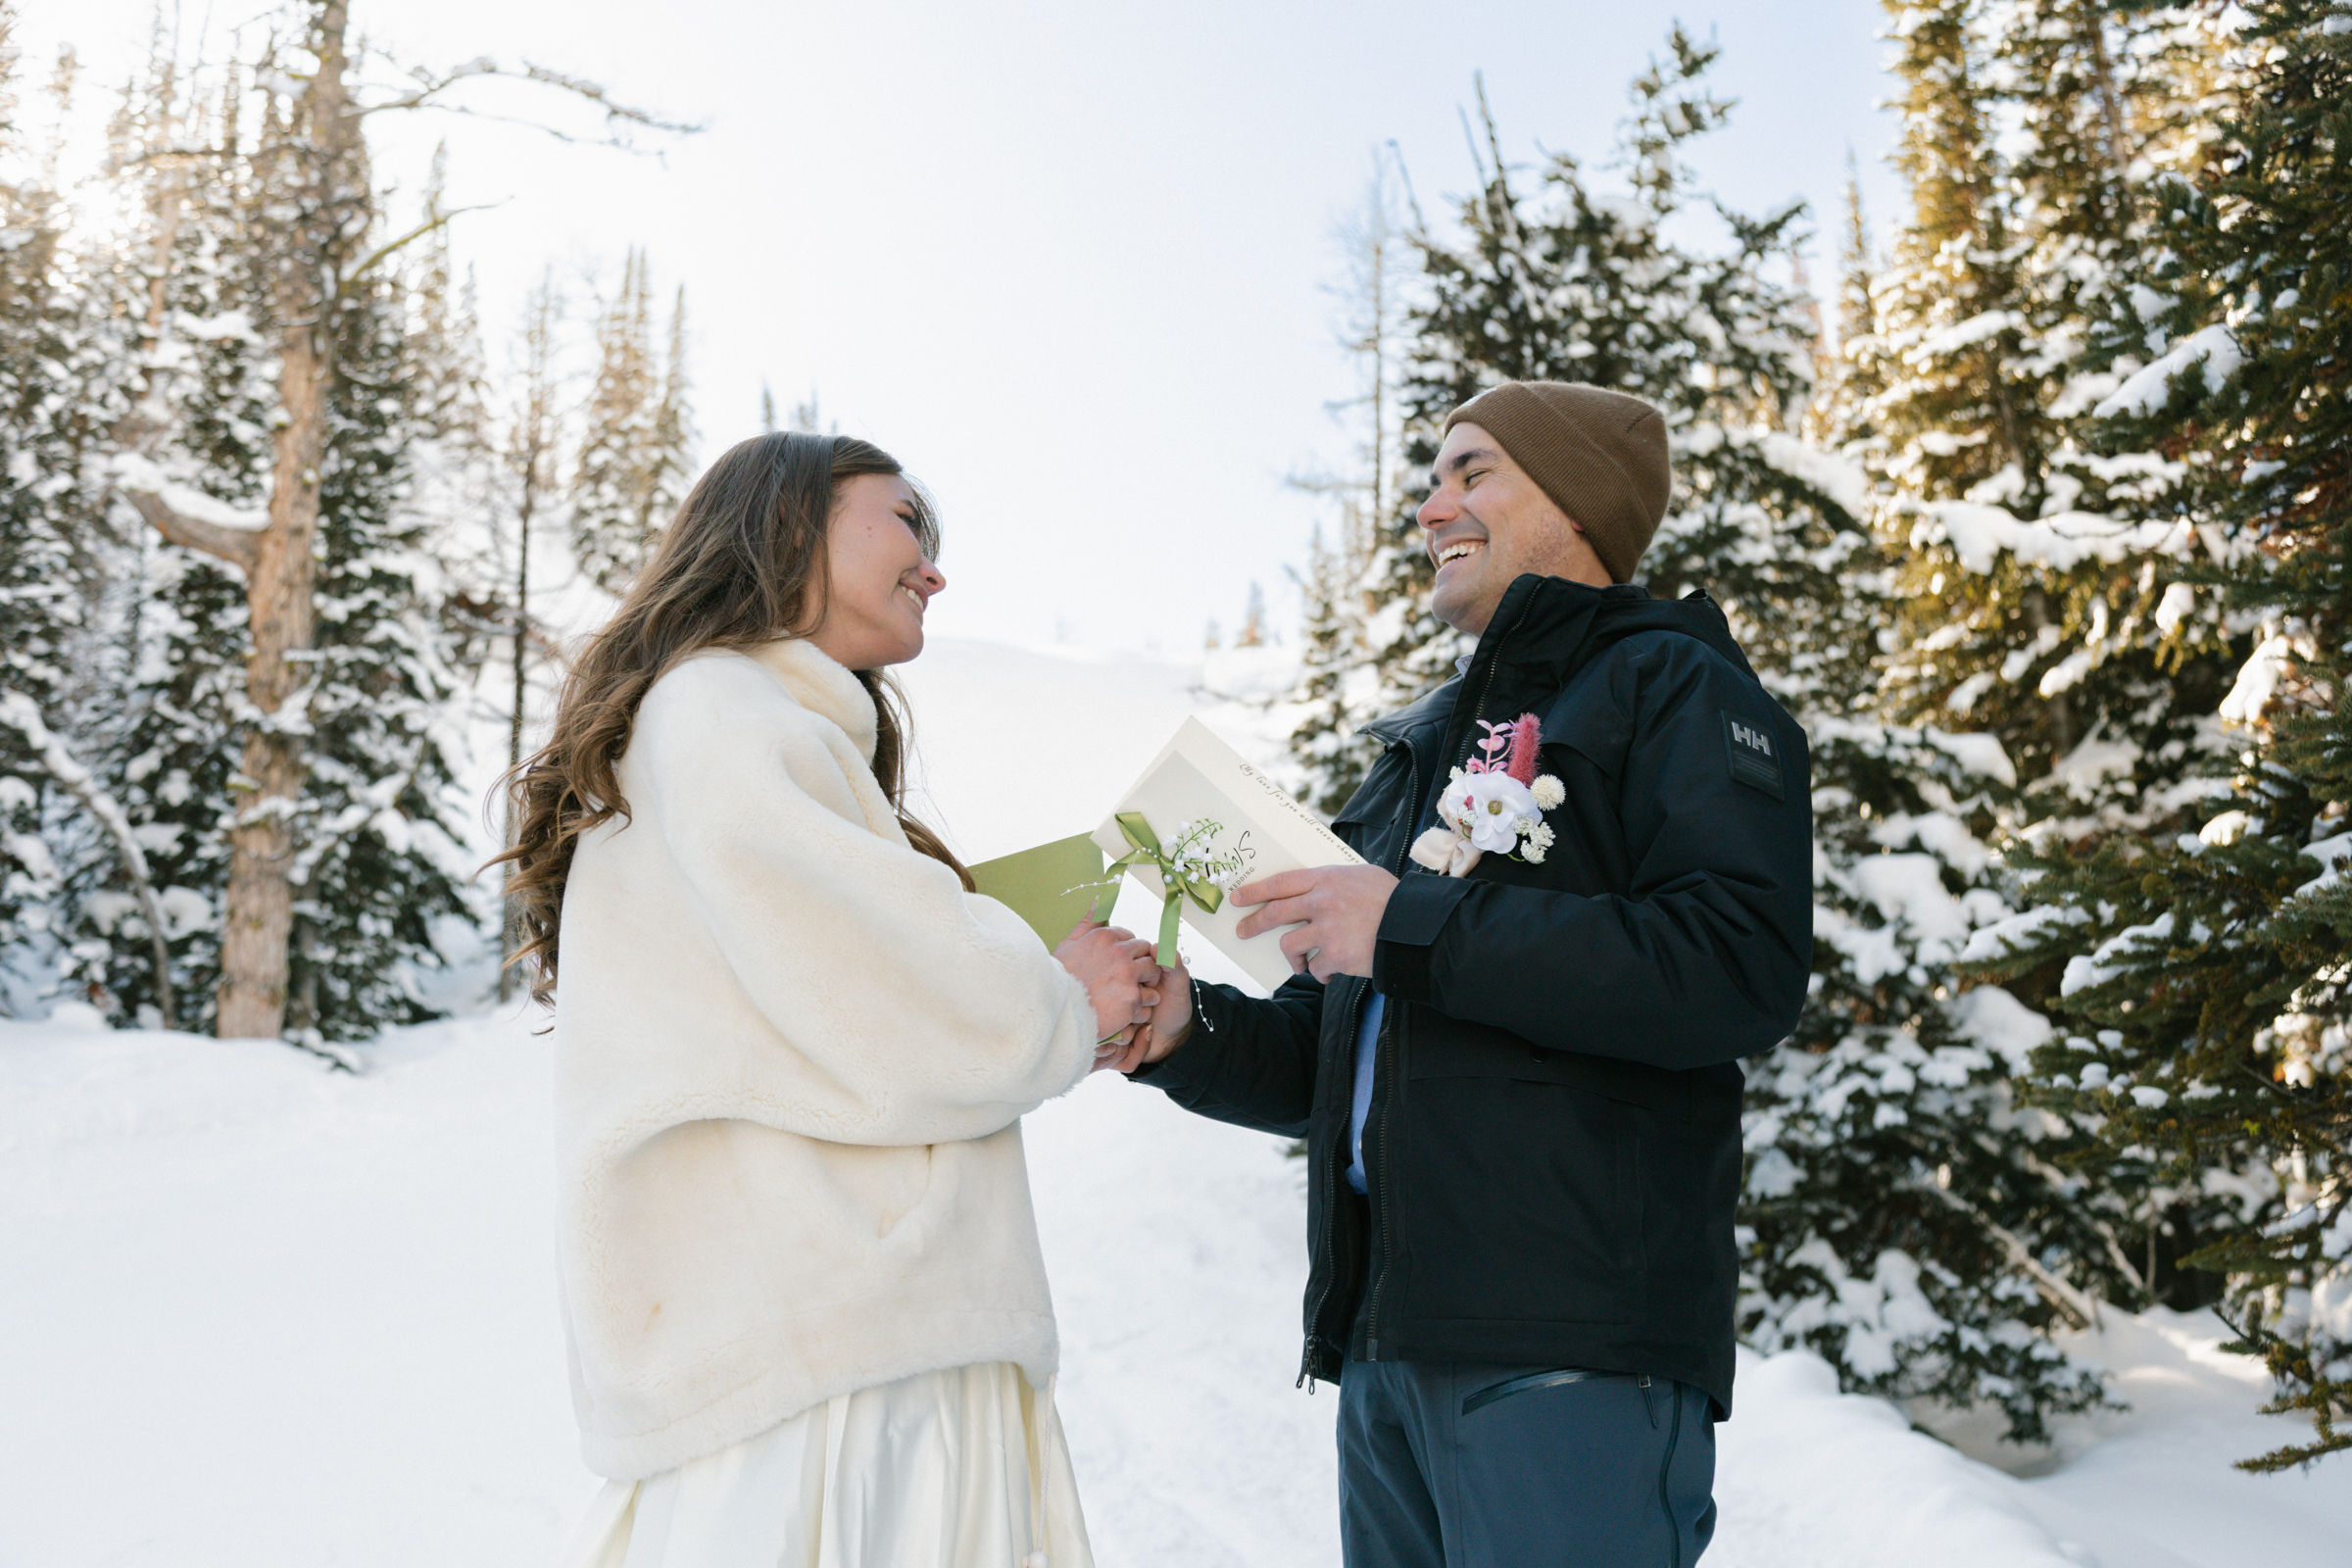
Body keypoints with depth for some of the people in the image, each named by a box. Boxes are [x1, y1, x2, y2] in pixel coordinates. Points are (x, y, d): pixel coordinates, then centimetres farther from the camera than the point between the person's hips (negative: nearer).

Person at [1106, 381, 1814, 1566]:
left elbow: (1744, 971, -18)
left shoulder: (1673, 688, 0)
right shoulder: (1423, 749, 23)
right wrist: (1188, 1035, 2)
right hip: (1386, 1339, 7)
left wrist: (1414, 928, -17)